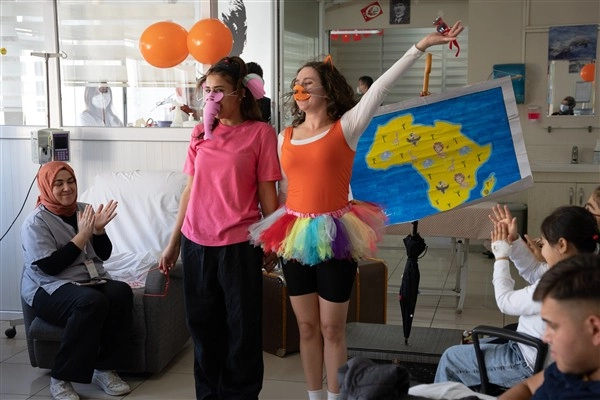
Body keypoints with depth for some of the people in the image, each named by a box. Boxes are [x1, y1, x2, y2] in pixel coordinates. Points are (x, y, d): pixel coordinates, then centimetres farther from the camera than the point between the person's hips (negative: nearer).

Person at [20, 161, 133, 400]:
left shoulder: (83, 210, 10)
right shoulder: (36, 222, -7)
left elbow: (104, 254, 12)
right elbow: (50, 267, -18)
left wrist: (99, 230, -8)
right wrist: (82, 235, -18)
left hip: (90, 280, 6)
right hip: (49, 289, -5)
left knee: (121, 292, -27)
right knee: (92, 302, -37)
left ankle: (104, 368, -17)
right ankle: (60, 378, -25)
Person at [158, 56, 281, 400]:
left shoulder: (260, 132, -5)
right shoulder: (201, 133, 8)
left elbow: (267, 193, -3)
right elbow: (190, 190, 12)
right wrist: (173, 243, 12)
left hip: (238, 245, -4)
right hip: (196, 243, 5)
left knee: (242, 329, 6)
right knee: (203, 325, 14)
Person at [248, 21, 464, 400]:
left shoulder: (345, 127, -5)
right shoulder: (286, 136, 8)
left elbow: (381, 87, -14)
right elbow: (284, 189, 14)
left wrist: (422, 46, -21)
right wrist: (277, 234, 14)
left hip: (334, 236, -4)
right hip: (295, 236, 4)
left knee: (332, 329, 6)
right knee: (307, 327, 14)